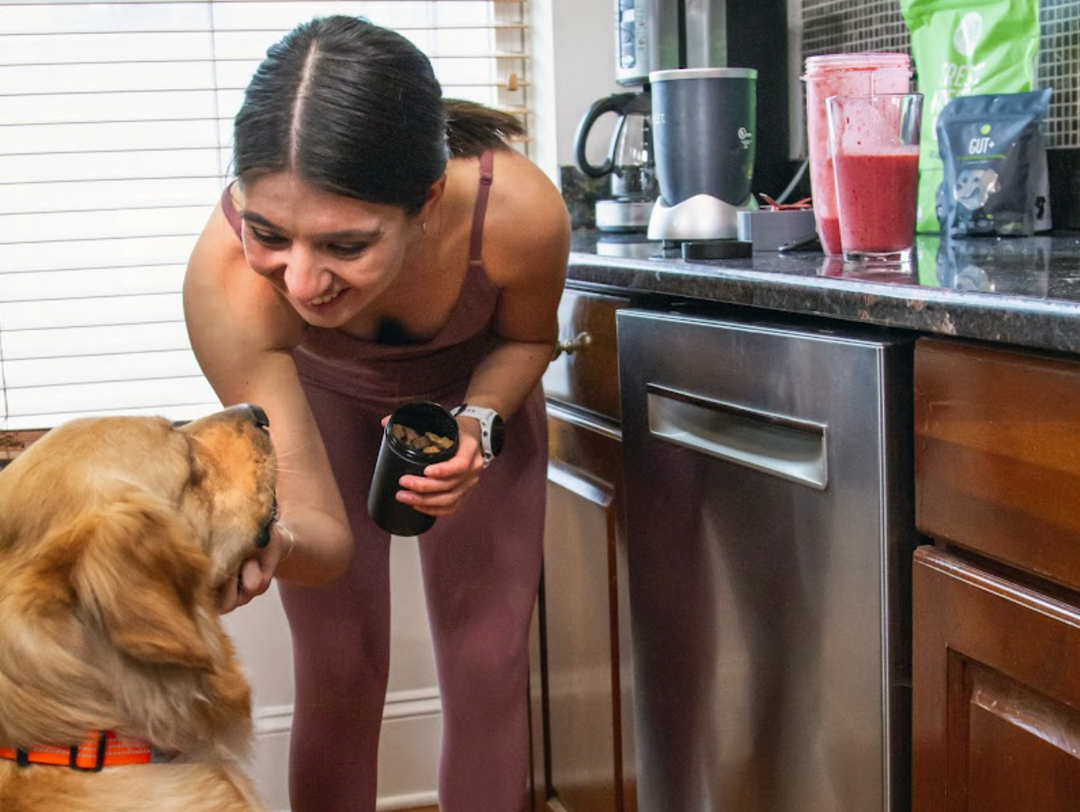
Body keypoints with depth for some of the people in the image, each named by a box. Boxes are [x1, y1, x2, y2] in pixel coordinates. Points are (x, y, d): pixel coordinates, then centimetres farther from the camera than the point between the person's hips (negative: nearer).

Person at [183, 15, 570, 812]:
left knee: (489, 669, 2)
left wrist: (476, 426, -29)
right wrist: (271, 544, -58)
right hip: (314, 395, -1)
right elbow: (325, 534, -36)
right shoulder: (227, 271, -41)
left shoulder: (517, 210, -39)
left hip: (475, 389, 1)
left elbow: (527, 336, -11)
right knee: (340, 673, 1)